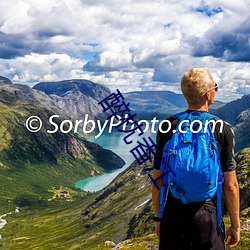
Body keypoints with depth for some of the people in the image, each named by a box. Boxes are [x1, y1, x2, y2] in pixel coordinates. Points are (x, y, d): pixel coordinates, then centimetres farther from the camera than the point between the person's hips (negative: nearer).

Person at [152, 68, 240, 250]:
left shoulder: (167, 127, -5)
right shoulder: (223, 130, -10)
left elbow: (157, 179, 0)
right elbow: (230, 185, -8)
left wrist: (158, 217, 13)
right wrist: (235, 225, 5)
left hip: (173, 216, 2)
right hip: (208, 217, -2)